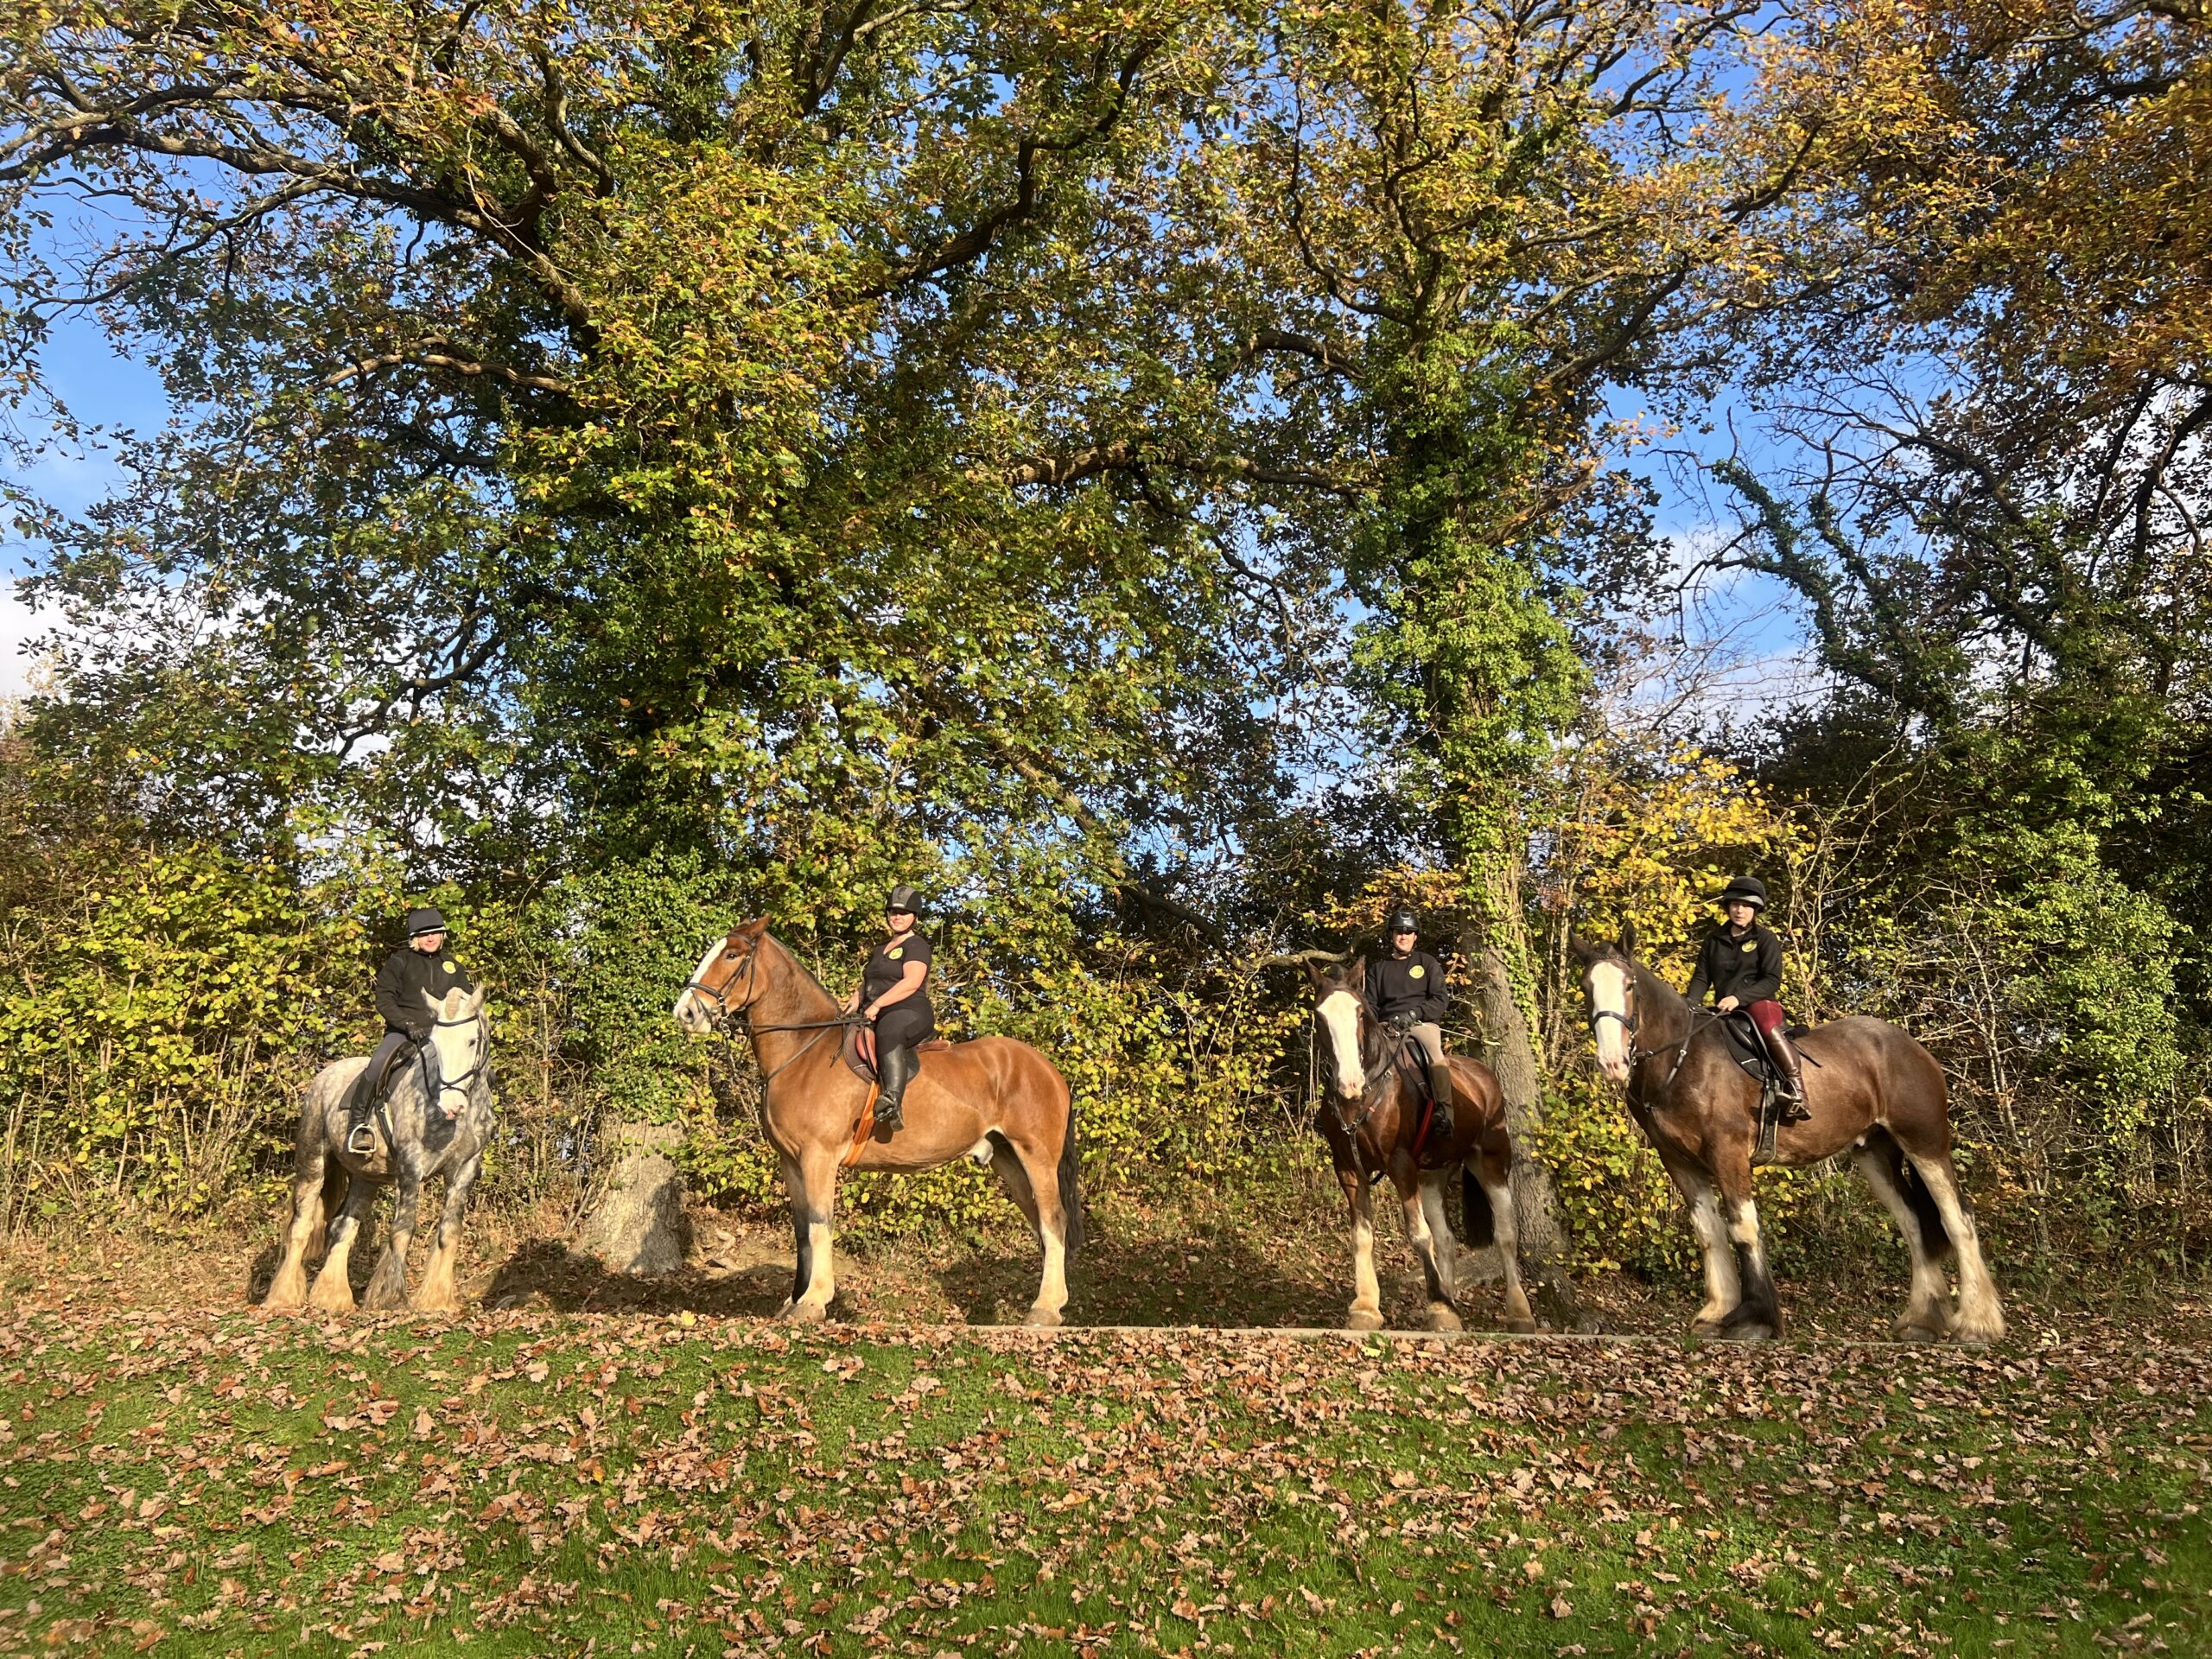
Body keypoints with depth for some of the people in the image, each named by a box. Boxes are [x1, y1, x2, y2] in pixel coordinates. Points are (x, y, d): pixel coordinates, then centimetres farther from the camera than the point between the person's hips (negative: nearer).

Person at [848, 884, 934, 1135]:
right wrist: (856, 999, 17)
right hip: (877, 1018, 10)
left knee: (889, 1029, -44)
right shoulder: (882, 948, 29)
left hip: (911, 1014, -10)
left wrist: (877, 1005, -20)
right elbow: (869, 983, 39)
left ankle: (893, 1098, -64)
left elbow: (911, 982, -15)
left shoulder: (917, 945, 1)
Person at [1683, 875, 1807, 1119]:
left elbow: (1772, 981, -8)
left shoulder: (1766, 939, 1)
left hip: (1760, 1004, -5)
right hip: (1724, 1012, 5)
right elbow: (1702, 977, 9)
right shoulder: (1714, 939, 13)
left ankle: (1796, 1091, -39)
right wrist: (1691, 1004, -11)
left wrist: (1738, 998, -22)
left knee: (1766, 1024, -37)